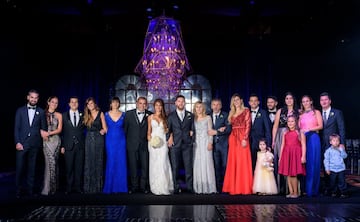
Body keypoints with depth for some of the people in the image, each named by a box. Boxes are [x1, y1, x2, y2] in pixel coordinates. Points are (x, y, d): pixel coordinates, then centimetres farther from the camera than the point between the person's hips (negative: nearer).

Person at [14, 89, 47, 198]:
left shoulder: (41, 112, 7)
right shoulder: (20, 110, 6)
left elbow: (43, 128, 11)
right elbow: (16, 128, 2)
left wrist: (43, 132, -9)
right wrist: (17, 142, -6)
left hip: (34, 144, 1)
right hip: (22, 143, -1)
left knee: (32, 168, 6)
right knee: (20, 167, 0)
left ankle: (30, 189, 14)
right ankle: (19, 190, 11)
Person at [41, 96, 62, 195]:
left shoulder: (59, 115, 8)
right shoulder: (43, 113, 5)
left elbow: (59, 129, 2)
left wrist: (49, 133, -11)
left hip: (56, 140, 2)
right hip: (46, 141, -2)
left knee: (54, 163, 2)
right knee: (51, 162, -11)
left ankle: (52, 187, 12)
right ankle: (48, 188, -2)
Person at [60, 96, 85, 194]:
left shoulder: (83, 115, 10)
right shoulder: (64, 115, 7)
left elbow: (85, 129, 9)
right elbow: (61, 131, 4)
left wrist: (84, 143, -2)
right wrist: (62, 146, -2)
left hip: (80, 145, 1)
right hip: (68, 145, -1)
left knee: (79, 167, 4)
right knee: (69, 168, 3)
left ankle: (78, 187, 13)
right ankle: (69, 187, 13)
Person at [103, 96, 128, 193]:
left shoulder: (123, 114, 4)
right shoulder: (106, 114, 3)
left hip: (121, 140, 1)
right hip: (110, 140, -1)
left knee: (121, 162, 0)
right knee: (110, 162, 0)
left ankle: (120, 186, 10)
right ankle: (110, 186, 10)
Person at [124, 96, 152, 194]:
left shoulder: (150, 115, 3)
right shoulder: (128, 114, 4)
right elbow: (125, 128, 6)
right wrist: (125, 142, 3)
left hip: (145, 145, 0)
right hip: (132, 144, 0)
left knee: (145, 166, 3)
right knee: (133, 166, 5)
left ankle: (144, 186, 14)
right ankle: (134, 186, 17)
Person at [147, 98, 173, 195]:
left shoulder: (165, 117, 10)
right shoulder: (150, 117, 9)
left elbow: (168, 130, 15)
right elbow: (149, 131, 11)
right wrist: (149, 137, -7)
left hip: (163, 141, 0)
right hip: (153, 141, 0)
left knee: (163, 164, -8)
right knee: (154, 164, 0)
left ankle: (164, 187, -2)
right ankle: (155, 187, 7)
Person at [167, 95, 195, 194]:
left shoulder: (190, 115, 13)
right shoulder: (170, 115, 9)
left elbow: (193, 129, 13)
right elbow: (168, 129, 9)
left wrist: (192, 140, 4)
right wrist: (169, 139, -3)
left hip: (187, 144, 1)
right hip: (175, 144, 0)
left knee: (189, 166, -1)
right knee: (175, 167, 1)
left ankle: (189, 187, 8)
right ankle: (176, 187, 9)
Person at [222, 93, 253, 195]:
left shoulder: (246, 111, 2)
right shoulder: (231, 113, 17)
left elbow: (248, 125, -7)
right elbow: (231, 126, 15)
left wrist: (245, 139, -15)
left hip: (242, 138, -5)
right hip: (233, 139, 5)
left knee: (243, 162, -5)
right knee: (233, 162, 4)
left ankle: (244, 187, 3)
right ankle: (234, 187, 11)